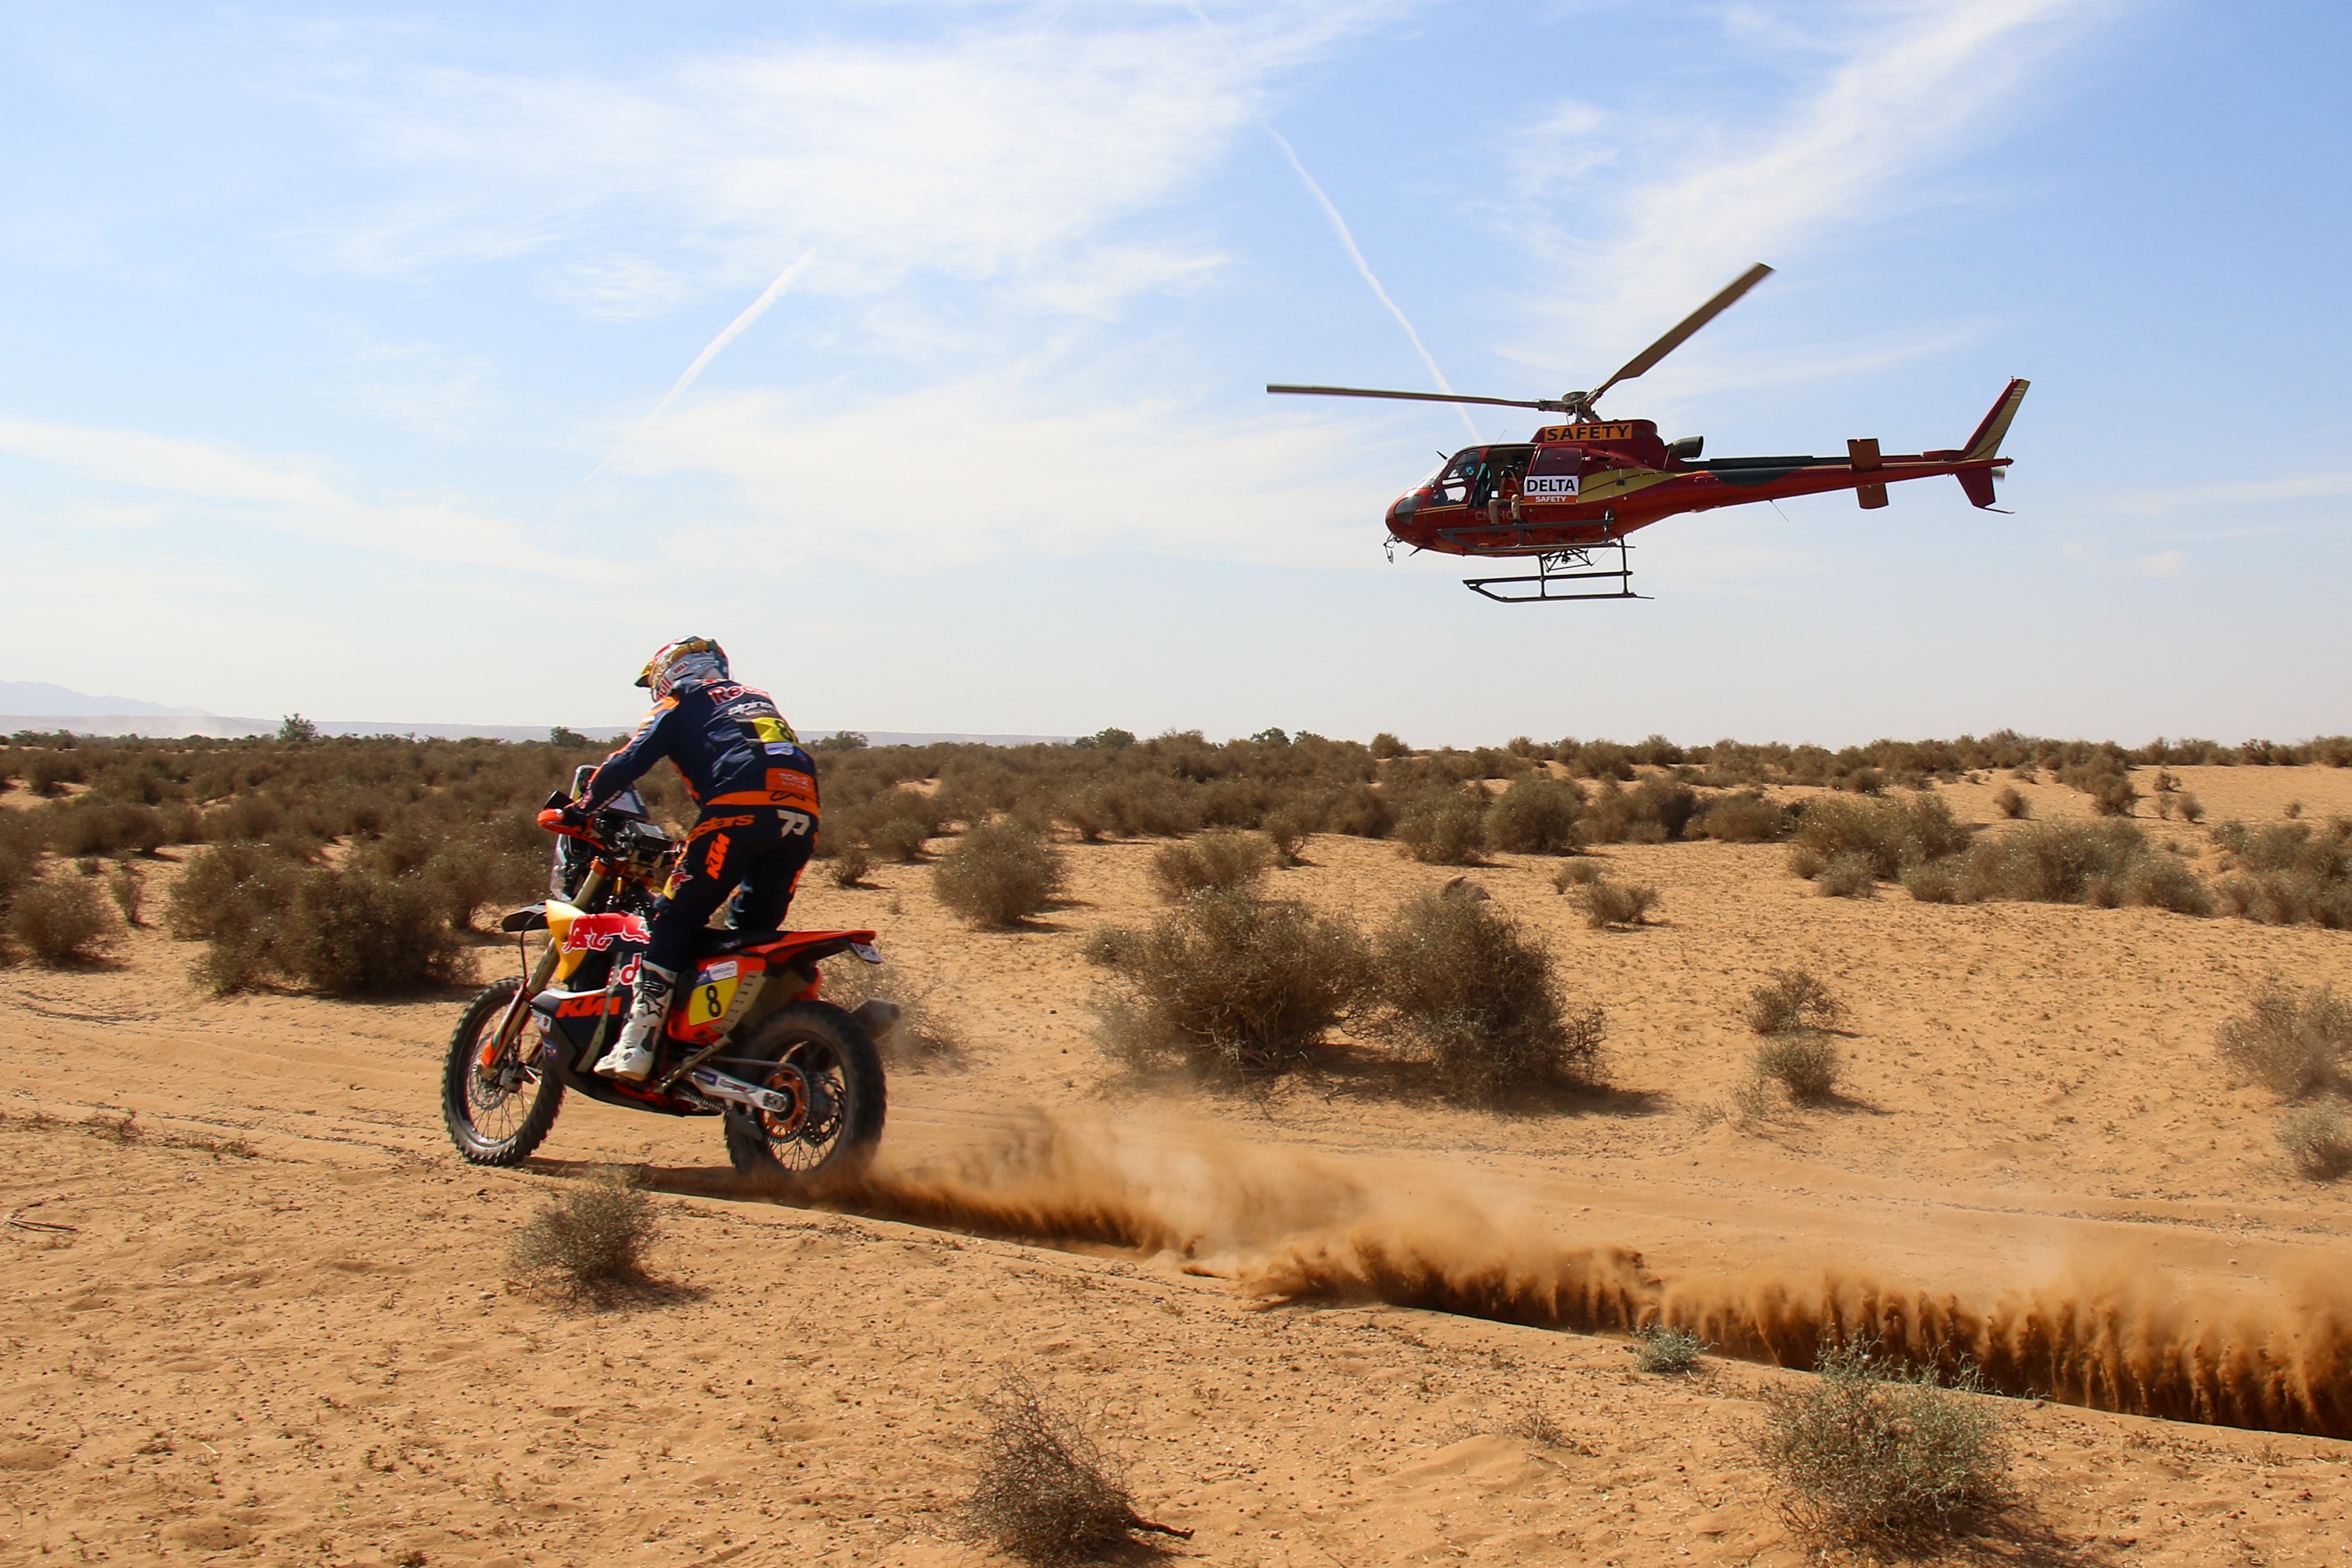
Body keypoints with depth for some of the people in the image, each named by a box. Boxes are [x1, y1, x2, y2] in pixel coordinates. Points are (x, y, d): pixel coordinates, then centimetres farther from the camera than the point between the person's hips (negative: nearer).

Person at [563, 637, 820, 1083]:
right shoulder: (757, 699, 37)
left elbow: (632, 759, 6)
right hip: (803, 813, 6)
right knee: (756, 930, 18)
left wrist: (583, 807, 18)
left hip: (740, 806, -6)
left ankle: (636, 1048, -8)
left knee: (676, 918, -1)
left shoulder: (681, 702, 19)